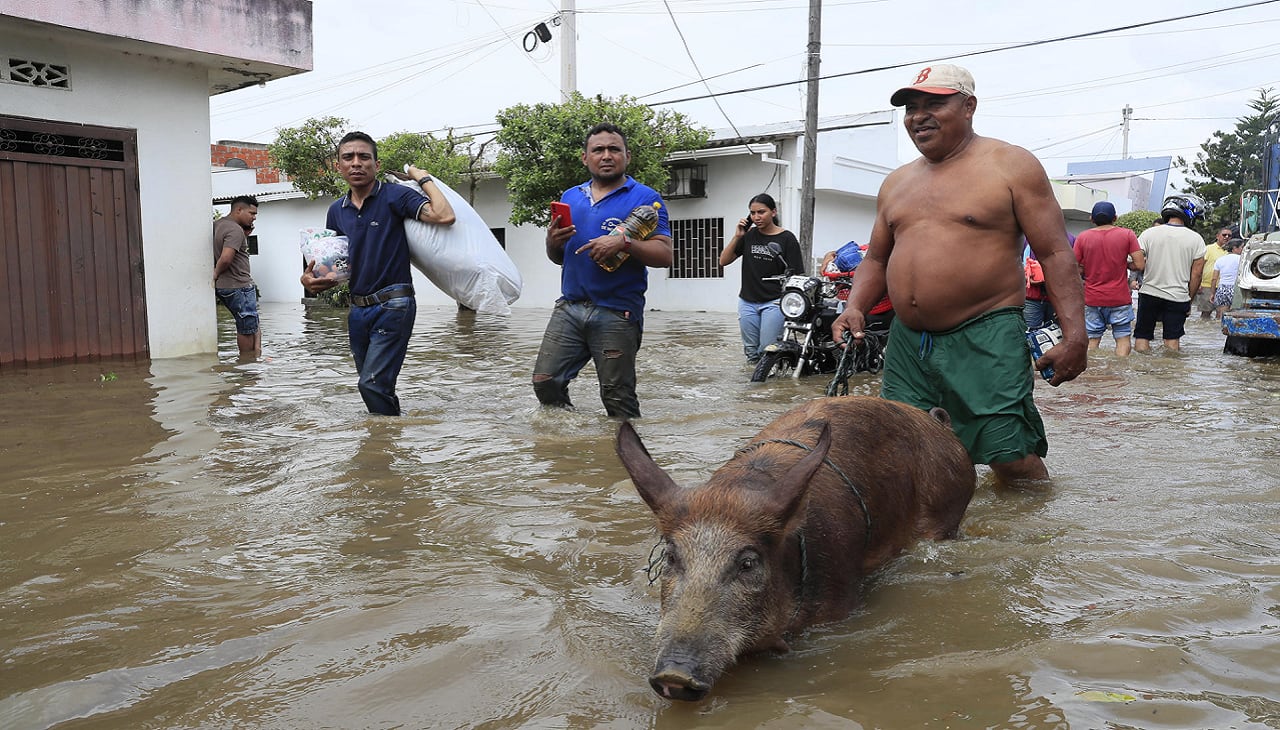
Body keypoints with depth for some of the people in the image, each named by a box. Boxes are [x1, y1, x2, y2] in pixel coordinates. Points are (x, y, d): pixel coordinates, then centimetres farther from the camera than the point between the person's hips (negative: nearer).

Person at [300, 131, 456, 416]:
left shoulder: (394, 196, -7)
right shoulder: (337, 211, 12)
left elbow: (444, 216, -24)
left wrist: (424, 178, -11)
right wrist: (310, 279, -4)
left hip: (393, 306, -7)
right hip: (358, 309, 7)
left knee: (373, 384, -16)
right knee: (373, 385, 15)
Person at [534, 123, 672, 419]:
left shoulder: (644, 197, 1)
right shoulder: (570, 197, 17)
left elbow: (664, 255, -7)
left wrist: (624, 242, -22)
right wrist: (552, 242, -2)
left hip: (616, 314, -5)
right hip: (569, 307, 5)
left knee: (618, 400, -2)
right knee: (545, 383, 2)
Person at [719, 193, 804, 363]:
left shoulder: (786, 238, -5)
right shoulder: (748, 235, 8)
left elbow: (795, 275, -8)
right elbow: (724, 261, 5)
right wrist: (737, 237, -6)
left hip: (773, 302, -5)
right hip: (747, 302, 5)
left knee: (767, 351, -10)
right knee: (751, 352, 10)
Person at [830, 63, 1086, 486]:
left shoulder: (1011, 166, 1)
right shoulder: (896, 182, 17)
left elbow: (1055, 253, -3)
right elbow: (876, 260, 23)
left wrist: (1074, 335, -13)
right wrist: (856, 307, 3)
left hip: (986, 340, -5)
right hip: (905, 343, 5)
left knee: (1012, 461, -7)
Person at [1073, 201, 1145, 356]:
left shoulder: (1082, 238, -2)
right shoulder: (1127, 235, -3)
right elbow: (1140, 265, -7)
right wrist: (1124, 264, 12)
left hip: (1092, 299, 1)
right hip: (1120, 299, -1)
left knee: (1092, 340, 7)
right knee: (1123, 339, 6)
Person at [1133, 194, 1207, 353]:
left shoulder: (1149, 233, -3)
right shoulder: (1196, 239, -2)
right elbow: (1196, 275, 0)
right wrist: (1189, 300, 10)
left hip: (1149, 293, 0)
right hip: (1178, 297, 0)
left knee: (1142, 337, 6)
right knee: (1172, 340, 5)